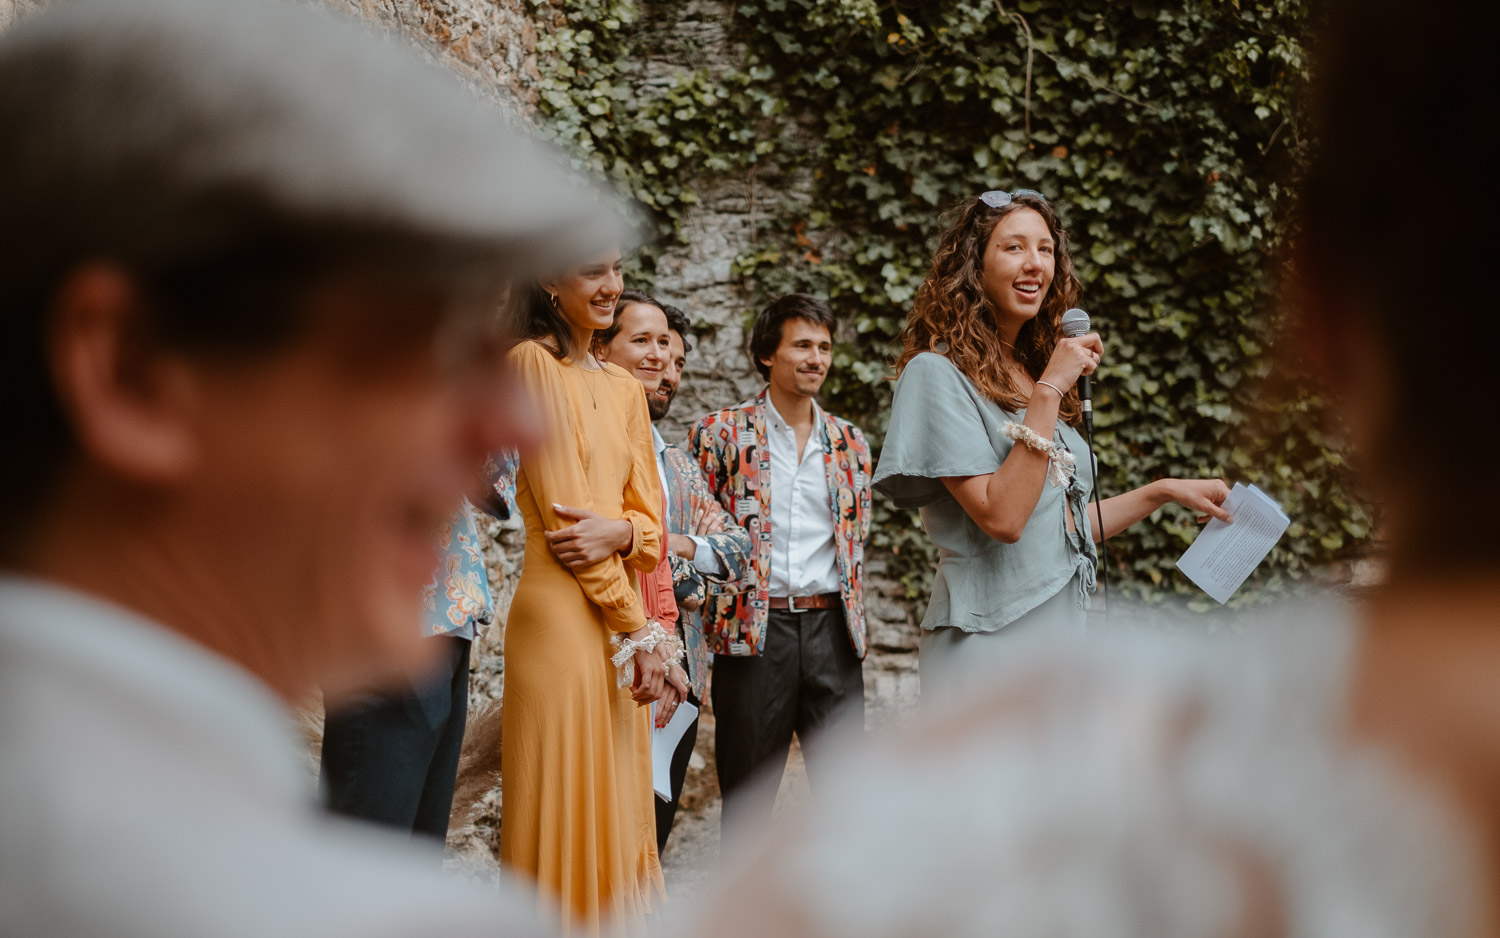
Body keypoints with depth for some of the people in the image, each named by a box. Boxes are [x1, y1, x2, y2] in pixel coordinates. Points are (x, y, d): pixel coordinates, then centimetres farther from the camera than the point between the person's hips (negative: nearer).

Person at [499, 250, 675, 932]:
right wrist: (642, 630, -10)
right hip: (562, 612, -7)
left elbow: (649, 512, 13)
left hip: (622, 612, 7)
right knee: (565, 813, -4)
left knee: (616, 809, 9)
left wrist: (620, 530, -13)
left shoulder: (623, 388, 18)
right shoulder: (533, 363, -5)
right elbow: (562, 504, -10)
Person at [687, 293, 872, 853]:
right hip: (753, 629, -3)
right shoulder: (721, 433, 2)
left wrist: (848, 606, 13)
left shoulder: (848, 442, 14)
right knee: (747, 790, 3)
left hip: (831, 626, 3)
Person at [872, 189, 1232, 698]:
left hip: (1061, 635, 8)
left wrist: (1165, 491, 16)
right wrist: (1049, 390, -18)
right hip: (990, 635, -8)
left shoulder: (1031, 371, 17)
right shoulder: (937, 373, -10)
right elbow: (1001, 518, -19)